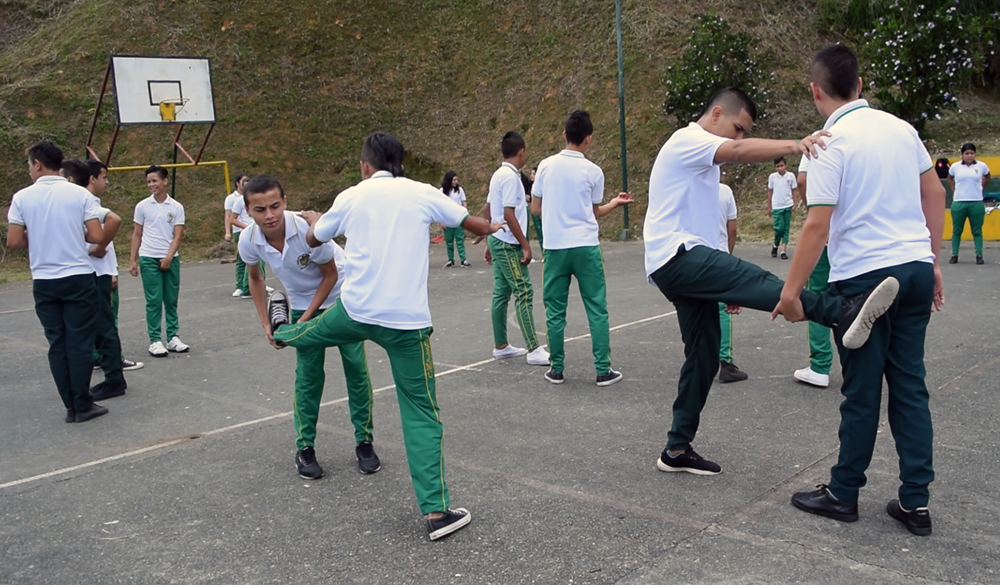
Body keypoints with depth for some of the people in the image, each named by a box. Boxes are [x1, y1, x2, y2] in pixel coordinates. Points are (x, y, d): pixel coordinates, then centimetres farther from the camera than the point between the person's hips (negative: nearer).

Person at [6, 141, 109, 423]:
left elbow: (14, 242, -3)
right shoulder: (80, 194, -4)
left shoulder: (22, 197, -2)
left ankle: (71, 406, 12)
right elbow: (97, 237, -10)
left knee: (57, 343, 9)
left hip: (44, 282, 2)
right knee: (80, 343, 3)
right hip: (78, 278, -2)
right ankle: (82, 406, 6)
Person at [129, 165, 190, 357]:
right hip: (148, 259, -1)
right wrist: (132, 260, 2)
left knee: (171, 300, 7)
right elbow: (137, 235, 6)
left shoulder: (176, 207, 1)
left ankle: (173, 337, 15)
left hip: (171, 259, 1)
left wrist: (169, 257, -12)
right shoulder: (142, 206, 2)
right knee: (154, 301, -1)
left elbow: (178, 236, -1)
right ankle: (155, 341, 5)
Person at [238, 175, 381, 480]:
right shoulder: (248, 241, -20)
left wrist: (305, 319, -16)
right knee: (308, 375, -1)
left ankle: (364, 443, 11)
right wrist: (265, 323, 1)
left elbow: (330, 275, -17)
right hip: (302, 304, 3)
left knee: (356, 368, -3)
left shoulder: (308, 229, -33)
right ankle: (305, 448, 14)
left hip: (341, 297, -2)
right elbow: (255, 278, 3)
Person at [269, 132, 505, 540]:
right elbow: (475, 224, 14)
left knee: (315, 330, 35)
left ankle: (282, 330, 69)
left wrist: (312, 220, 49)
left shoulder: (351, 197, 7)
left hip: (355, 311, 1)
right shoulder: (422, 193, 4)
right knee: (421, 413, 5)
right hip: (407, 321, -1)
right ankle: (436, 511, 5)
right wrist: (490, 227, 39)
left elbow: (314, 239, 24)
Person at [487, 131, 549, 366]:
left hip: (498, 241, 9)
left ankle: (501, 346, 17)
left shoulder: (498, 174, 11)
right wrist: (526, 245, -18)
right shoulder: (510, 177, -16)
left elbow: (490, 211, 16)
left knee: (501, 294, 11)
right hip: (508, 244, -9)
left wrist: (491, 243, 22)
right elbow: (509, 214, -21)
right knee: (524, 294, -9)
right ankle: (534, 350, -8)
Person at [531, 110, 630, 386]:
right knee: (597, 310, 6)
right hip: (586, 247, -1)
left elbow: (535, 209, 7)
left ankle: (557, 370, 13)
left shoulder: (546, 166, 1)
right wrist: (617, 202, 25)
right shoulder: (593, 171, -3)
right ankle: (603, 370, 7)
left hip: (555, 248, 2)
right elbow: (595, 213, 8)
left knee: (555, 312, 9)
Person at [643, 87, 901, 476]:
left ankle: (677, 449, 14)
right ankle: (842, 313, -57)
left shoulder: (704, 159, 29)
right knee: (755, 280, -33)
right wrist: (793, 145, -42)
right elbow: (739, 151, -26)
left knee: (704, 356, 7)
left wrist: (725, 284, 23)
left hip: (687, 267, 10)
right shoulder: (686, 141, -3)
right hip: (675, 257, -10)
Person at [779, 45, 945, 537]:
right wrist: (932, 261, 20)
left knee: (862, 392, 5)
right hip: (915, 267, 6)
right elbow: (935, 195, 13)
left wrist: (791, 290, -14)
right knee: (910, 387, 11)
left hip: (864, 276, -6)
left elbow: (818, 225, -18)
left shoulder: (830, 142, -12)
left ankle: (843, 494, 19)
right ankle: (915, 502, 16)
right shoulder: (900, 127, 8)